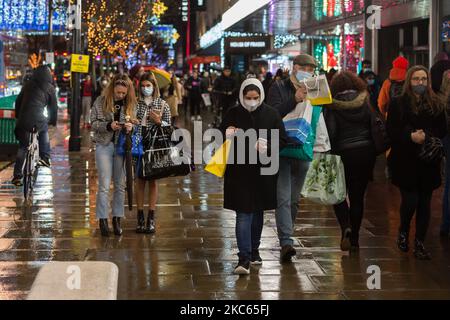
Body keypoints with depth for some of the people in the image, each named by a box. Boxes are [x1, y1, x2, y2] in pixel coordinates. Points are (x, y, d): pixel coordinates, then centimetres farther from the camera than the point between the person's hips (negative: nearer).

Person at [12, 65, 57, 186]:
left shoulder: (28, 85, 13)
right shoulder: (50, 88, 5)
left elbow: (18, 101, 18)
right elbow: (53, 107, 10)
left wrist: (18, 116, 27)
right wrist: (53, 121, 23)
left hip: (23, 121, 2)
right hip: (39, 120, -2)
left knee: (22, 147, 12)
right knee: (44, 130, 34)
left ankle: (17, 176, 6)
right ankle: (45, 157, 24)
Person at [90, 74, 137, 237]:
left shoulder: (131, 104, 2)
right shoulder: (101, 101, -3)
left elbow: (135, 124, 10)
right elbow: (93, 123, -3)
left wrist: (131, 126, -13)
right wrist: (108, 126, -20)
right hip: (104, 145, -2)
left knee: (120, 185, 6)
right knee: (104, 185, -5)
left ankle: (117, 219, 15)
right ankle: (103, 220, 1)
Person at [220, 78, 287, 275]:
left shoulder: (271, 114, 0)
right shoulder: (233, 114, -3)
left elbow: (282, 140, 0)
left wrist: (267, 147, -19)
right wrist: (229, 135, -22)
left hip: (263, 171, 2)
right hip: (239, 171, -2)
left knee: (257, 212, 16)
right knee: (244, 214, -8)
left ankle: (254, 250, 34)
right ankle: (244, 258, -12)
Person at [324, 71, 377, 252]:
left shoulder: (333, 106, -7)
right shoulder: (365, 102, 2)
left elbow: (330, 133, -12)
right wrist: (374, 151, 8)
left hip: (343, 154, -3)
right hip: (366, 153, 3)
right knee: (358, 196, 11)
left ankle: (346, 228, -12)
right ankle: (354, 239, 13)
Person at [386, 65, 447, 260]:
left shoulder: (436, 105, 7)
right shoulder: (398, 104, 0)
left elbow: (442, 131, 5)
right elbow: (391, 131, -5)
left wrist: (426, 136, -14)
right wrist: (410, 137, -19)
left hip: (429, 162, 3)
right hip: (405, 162, -3)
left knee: (425, 203, 5)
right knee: (410, 201, -7)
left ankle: (420, 243, 15)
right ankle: (403, 232, 23)